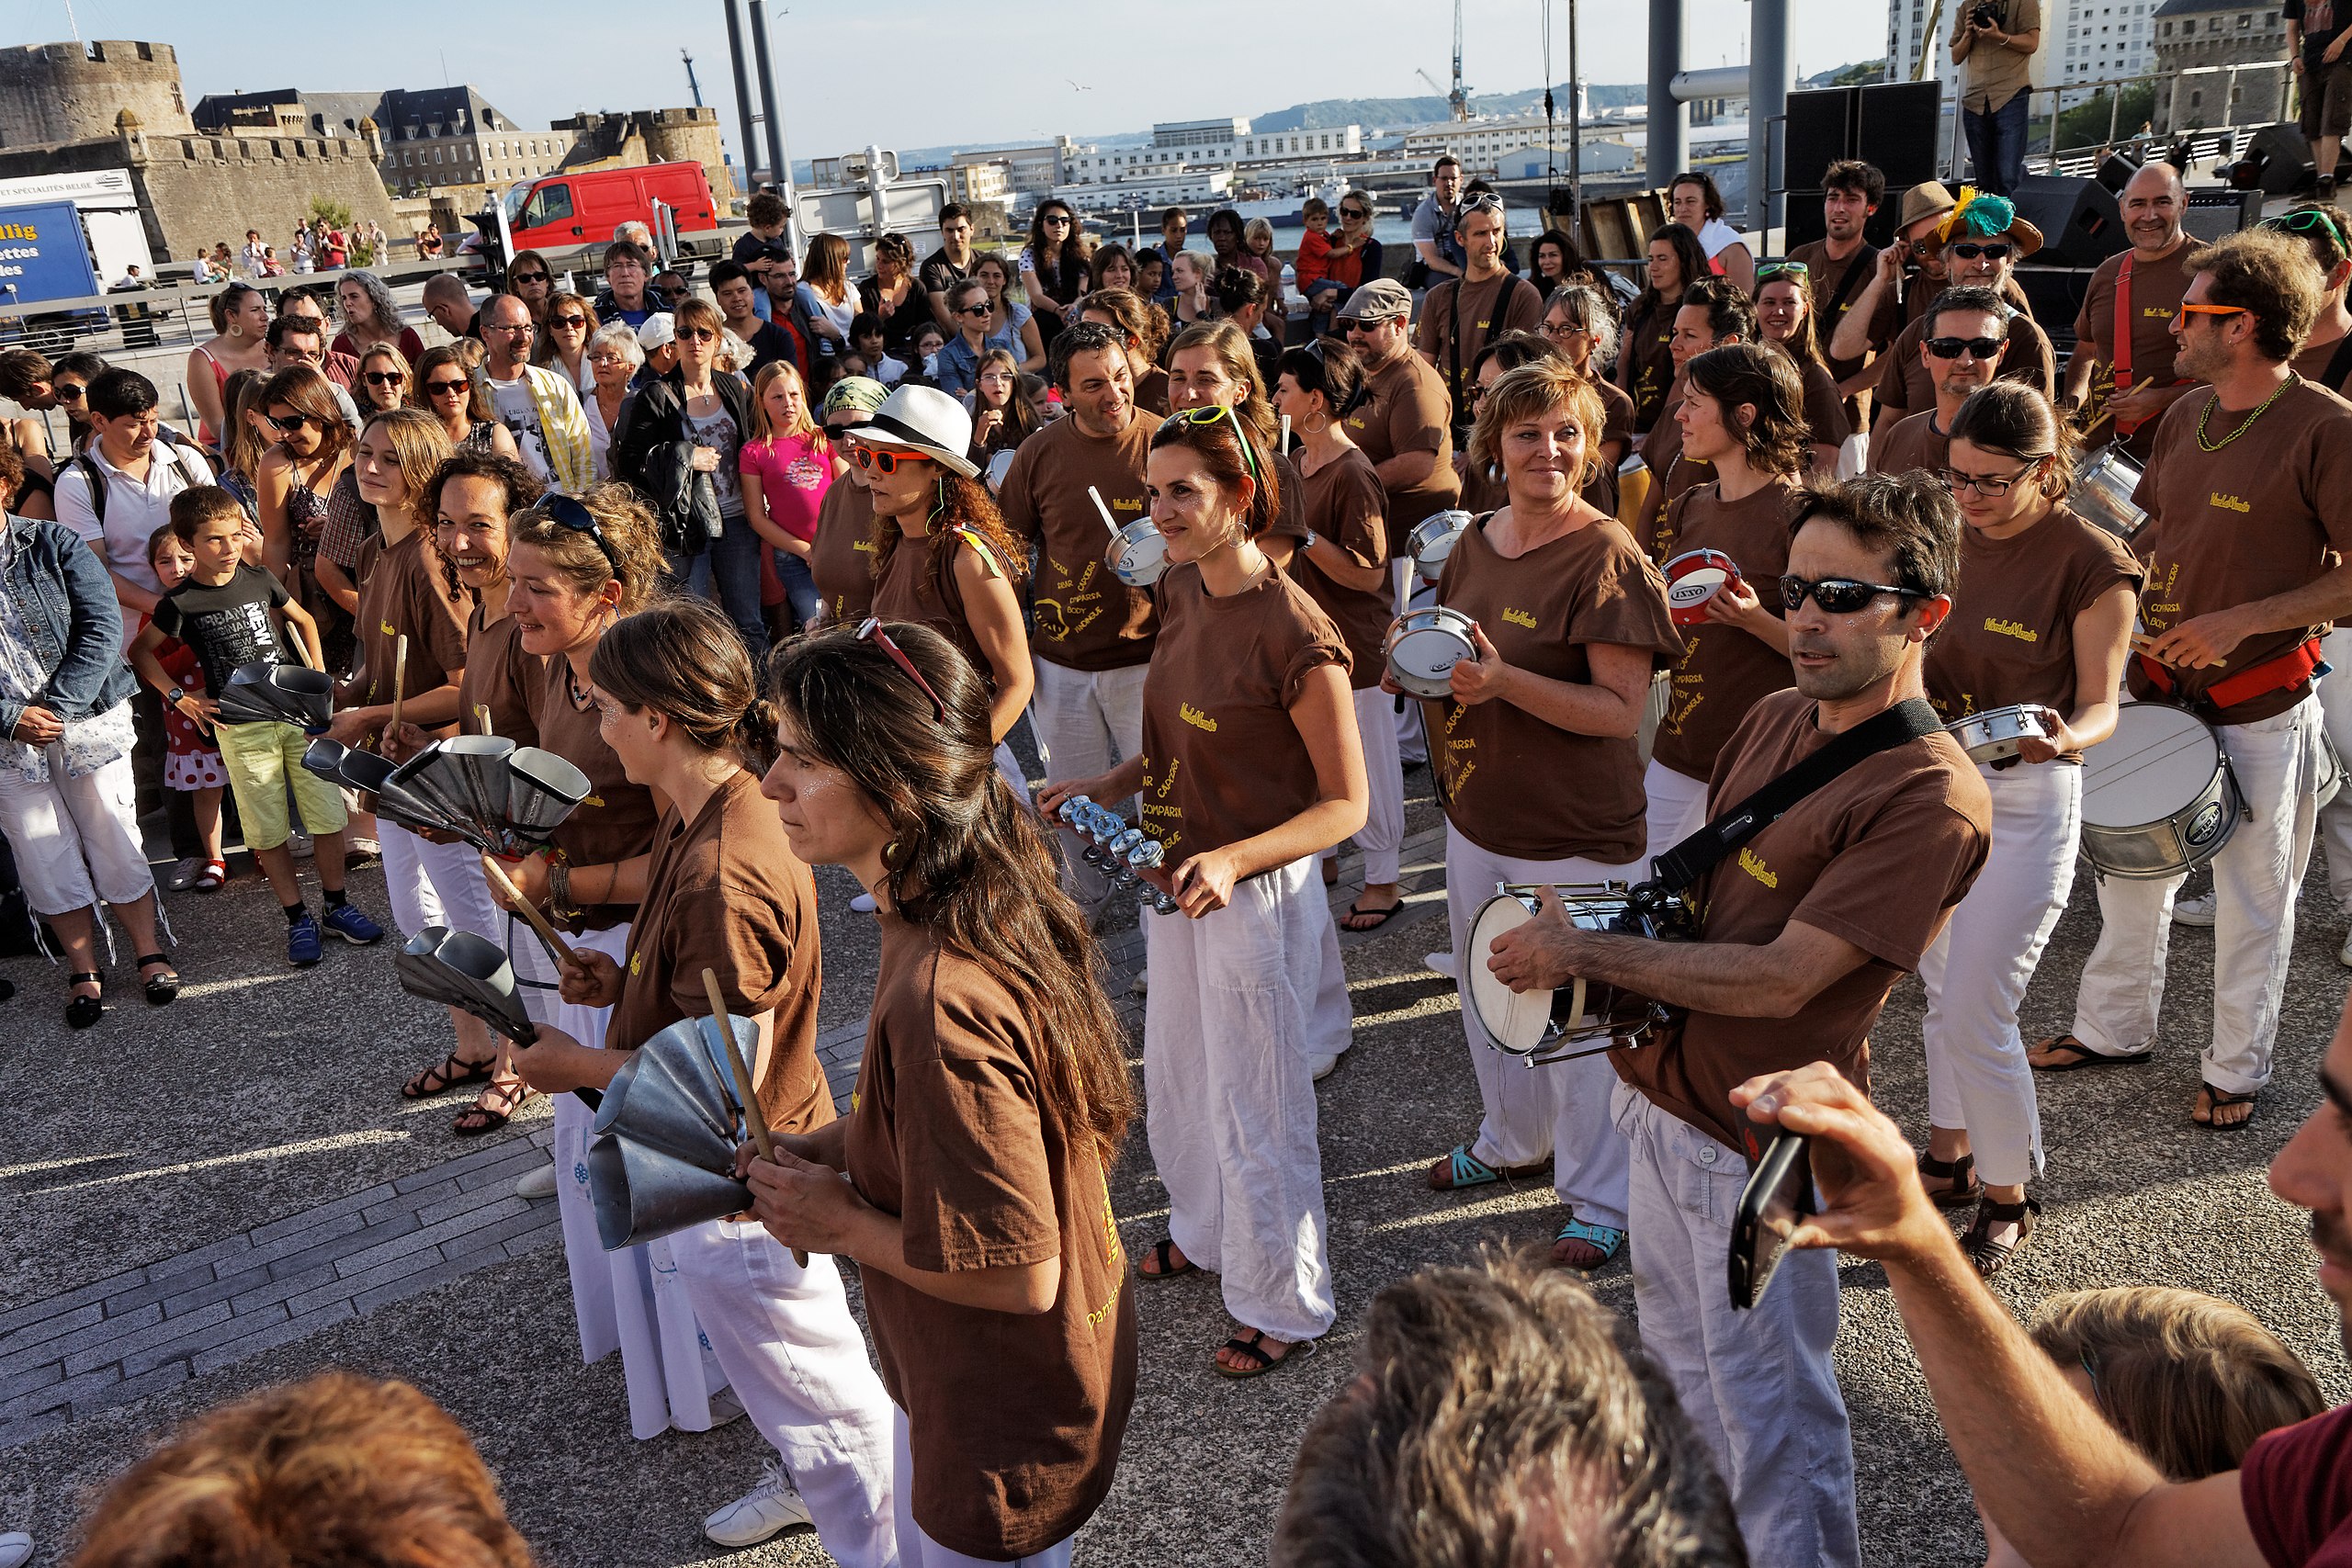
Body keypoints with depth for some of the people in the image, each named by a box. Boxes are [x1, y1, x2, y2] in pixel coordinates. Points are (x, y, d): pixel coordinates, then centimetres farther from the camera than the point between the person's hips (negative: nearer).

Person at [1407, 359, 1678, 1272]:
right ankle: (1514, 1140, 47)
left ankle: (1599, 1200, 25)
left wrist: (1506, 682, -31)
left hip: (1575, 836, -7)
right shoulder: (1477, 540, 5)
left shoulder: (1605, 555, -17)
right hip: (1476, 818, 7)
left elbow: (1623, 710, -21)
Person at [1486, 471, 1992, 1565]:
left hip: (1753, 1145, -8)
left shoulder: (1929, 796, -23)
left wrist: (1580, 954, -19)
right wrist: (1603, 909, -2)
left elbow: (1776, 979, -25)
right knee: (1680, 1358, 27)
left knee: (1767, 1413, 10)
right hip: (1663, 1097, 9)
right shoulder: (1774, 721, 4)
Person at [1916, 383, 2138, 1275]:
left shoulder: (2092, 564, -13)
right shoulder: (1951, 538, 5)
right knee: (1942, 991, 17)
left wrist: (2064, 737, -30)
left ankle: (2006, 1201, 16)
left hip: (2024, 801, -6)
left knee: (1976, 1014, -5)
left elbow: (2101, 705, -11)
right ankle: (1948, 1158, 36)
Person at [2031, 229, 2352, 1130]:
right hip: (2160, 690, 6)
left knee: (2251, 898, 8)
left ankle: (2237, 1068, 25)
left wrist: (2242, 620, -22)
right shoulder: (2186, 417, 5)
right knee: (2131, 866, 16)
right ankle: (2115, 1028, 34)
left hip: (2260, 711, -6)